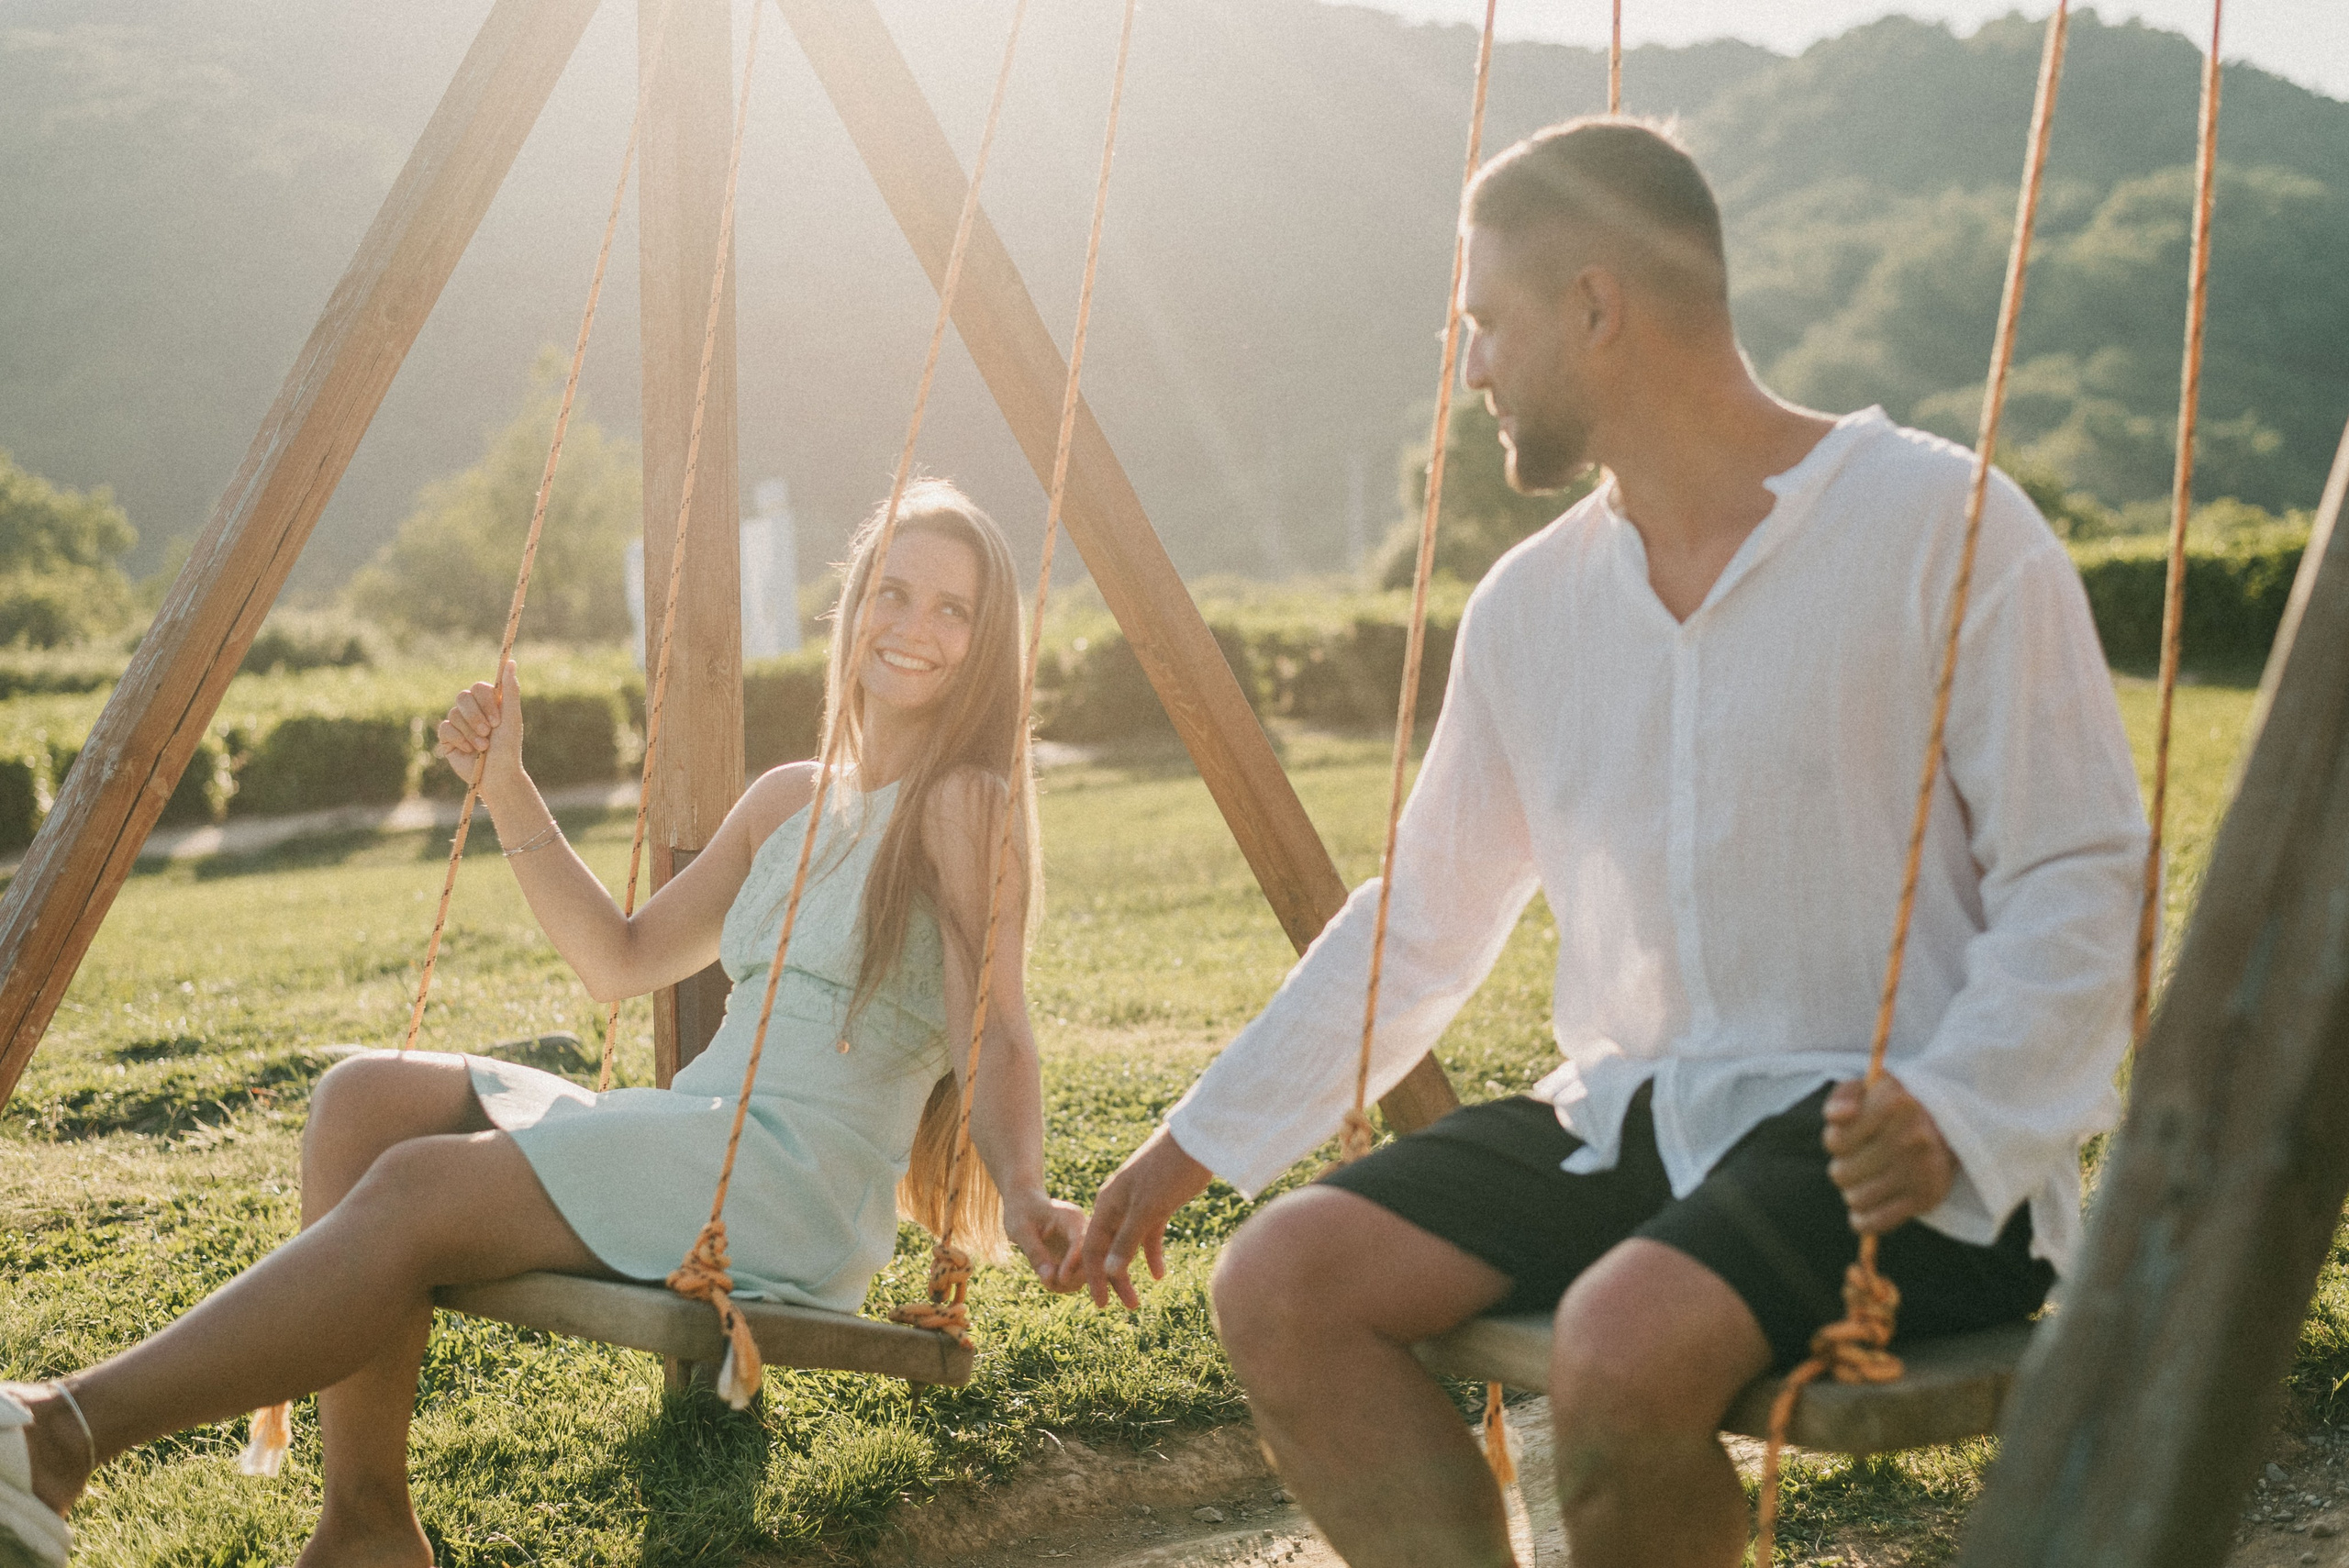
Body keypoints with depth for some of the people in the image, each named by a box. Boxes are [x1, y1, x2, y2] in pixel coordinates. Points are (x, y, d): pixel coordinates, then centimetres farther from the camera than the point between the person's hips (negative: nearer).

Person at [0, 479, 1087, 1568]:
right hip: (683, 1154, 8)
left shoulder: (968, 803, -2)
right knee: (366, 1097, -13)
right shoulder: (788, 800, 20)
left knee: (420, 1192, -25)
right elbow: (619, 965, 22)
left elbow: (995, 1037, -12)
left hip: (799, 1190, -7)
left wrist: (1020, 1192, -30)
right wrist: (508, 793, 15)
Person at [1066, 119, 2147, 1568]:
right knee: (1281, 1282, -15)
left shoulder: (1943, 527, -6)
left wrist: (1951, 1109, -24)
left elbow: (2084, 879, -8)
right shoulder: (1531, 606, 12)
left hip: (1880, 1147, -6)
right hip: (1633, 1119, 6)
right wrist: (1202, 1140, 20)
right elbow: (1422, 925, 20)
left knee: (1625, 1338, -33)